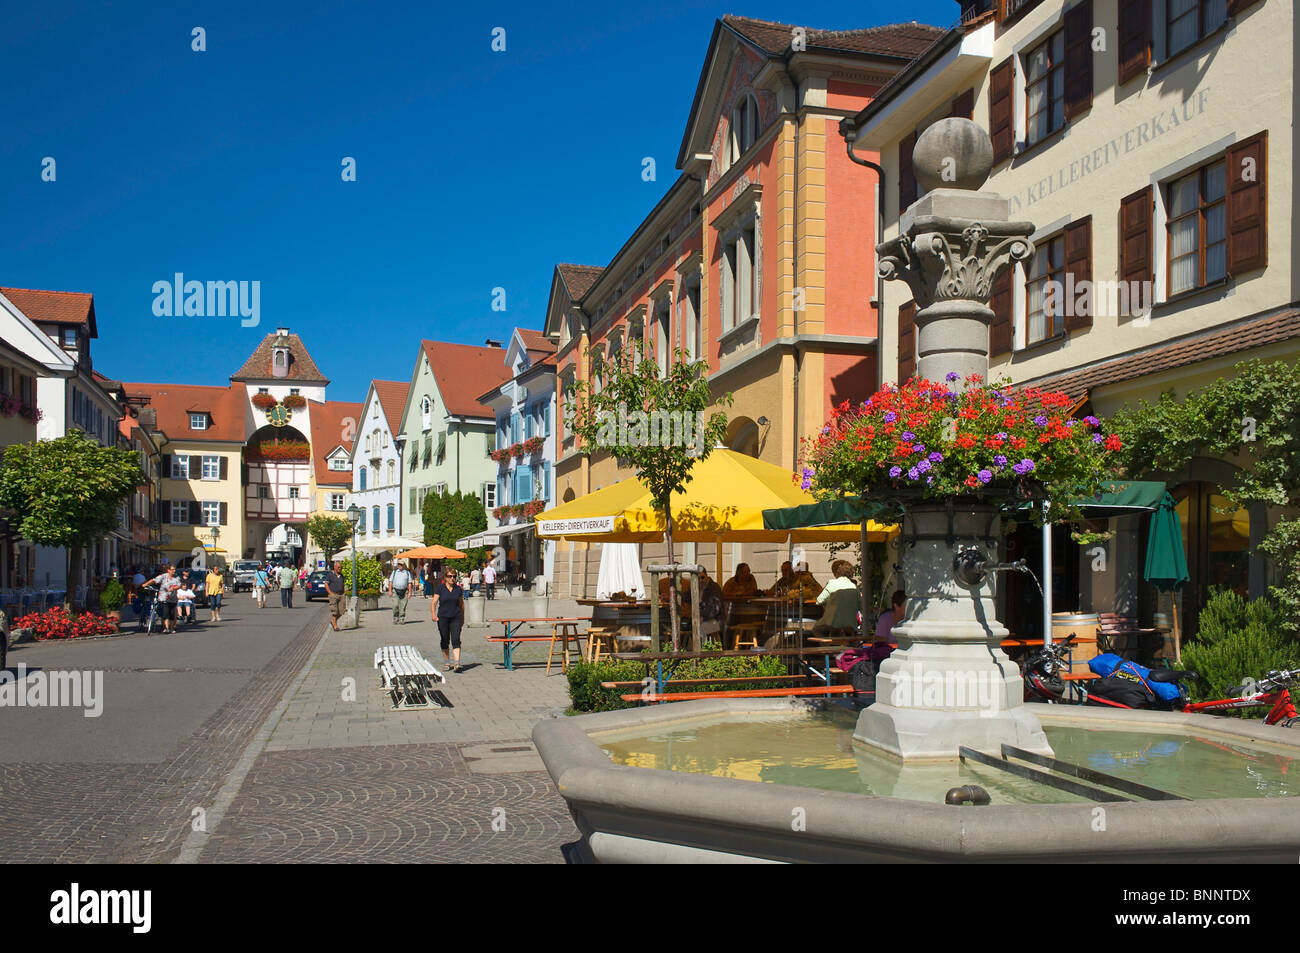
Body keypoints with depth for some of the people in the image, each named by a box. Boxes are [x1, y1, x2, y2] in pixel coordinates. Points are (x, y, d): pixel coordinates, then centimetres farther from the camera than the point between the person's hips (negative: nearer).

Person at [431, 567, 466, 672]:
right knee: (444, 641, 9)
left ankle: (456, 664, -19)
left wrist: (463, 618, 21)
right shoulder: (439, 588, 0)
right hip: (443, 618, -1)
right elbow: (434, 602, -6)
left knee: (456, 640, -12)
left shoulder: (458, 589, 7)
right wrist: (433, 614, -21)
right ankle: (447, 663, 24)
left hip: (456, 618, 1)